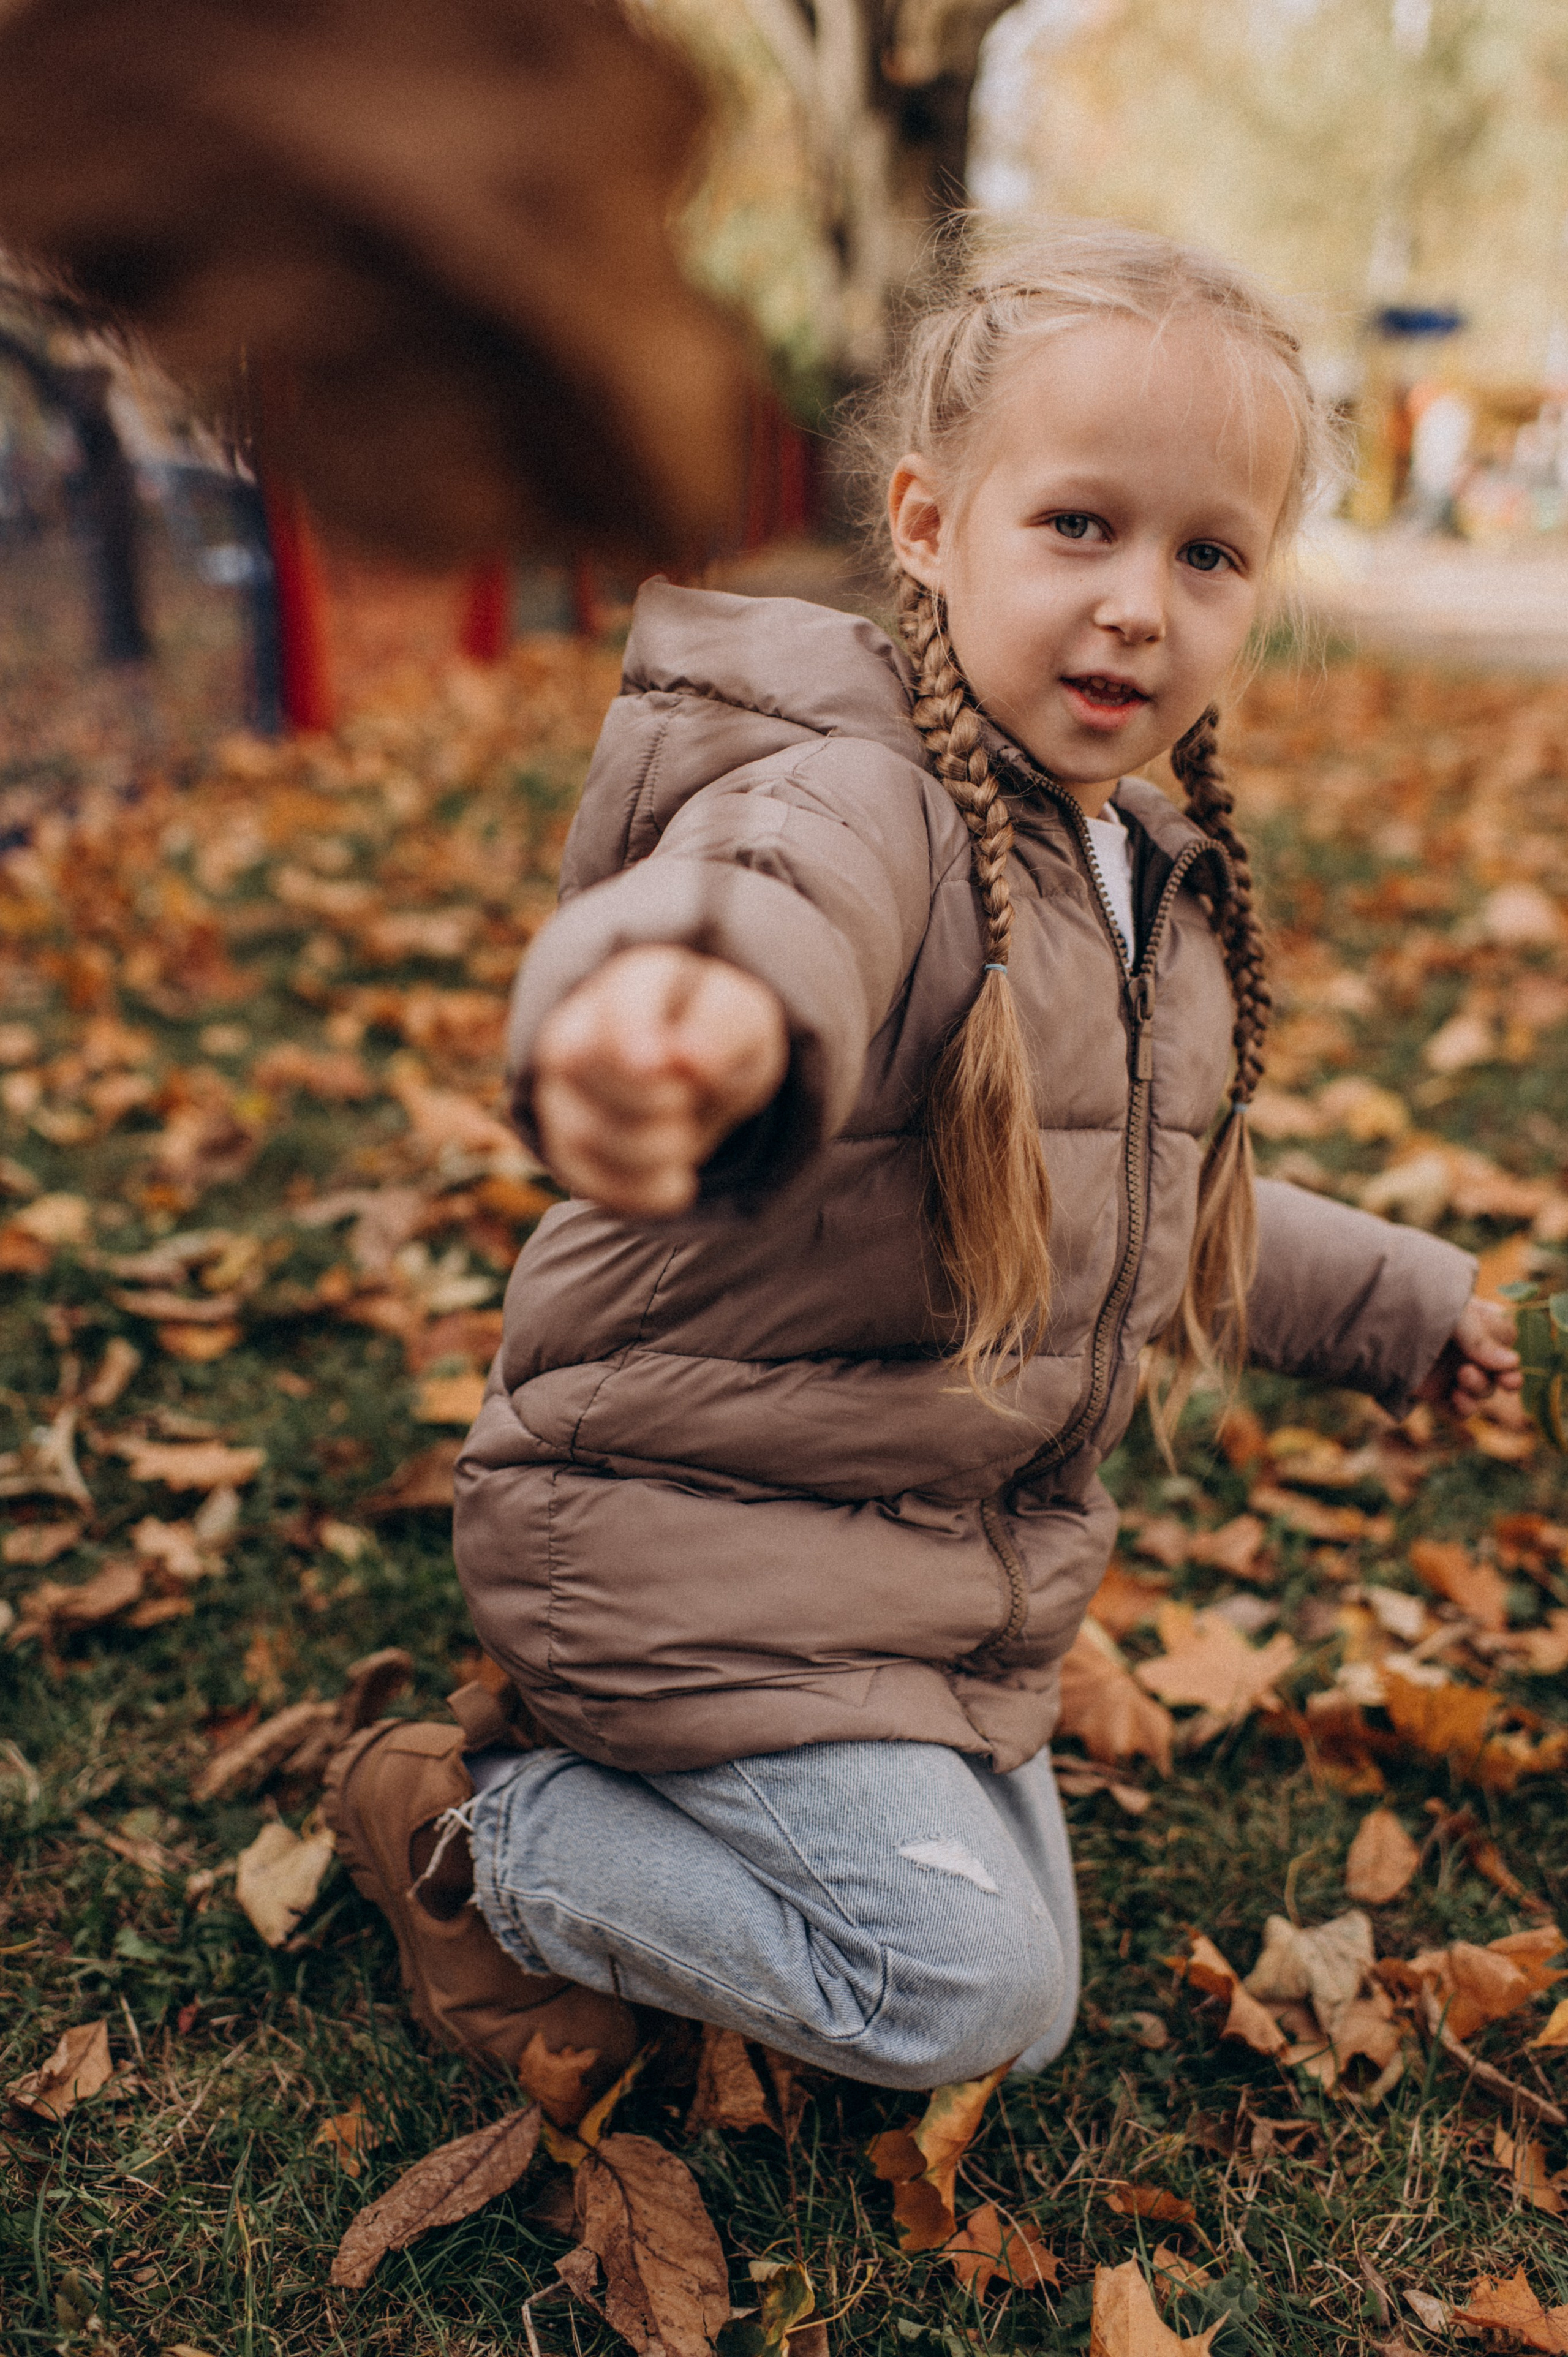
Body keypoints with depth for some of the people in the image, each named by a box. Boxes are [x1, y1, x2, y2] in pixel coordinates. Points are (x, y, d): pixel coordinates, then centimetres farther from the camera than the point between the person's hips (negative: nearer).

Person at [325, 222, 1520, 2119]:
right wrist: (685, 1011, -75)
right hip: (704, 1517, -8)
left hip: (961, 1563, 8)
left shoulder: (1162, 885, 5)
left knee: (1025, 2013, 16)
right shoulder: (856, 802, -24)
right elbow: (760, 900, -51)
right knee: (958, 1984, -11)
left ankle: (600, 1744, 27)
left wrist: (1387, 1297, 29)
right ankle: (469, 1836, 8)